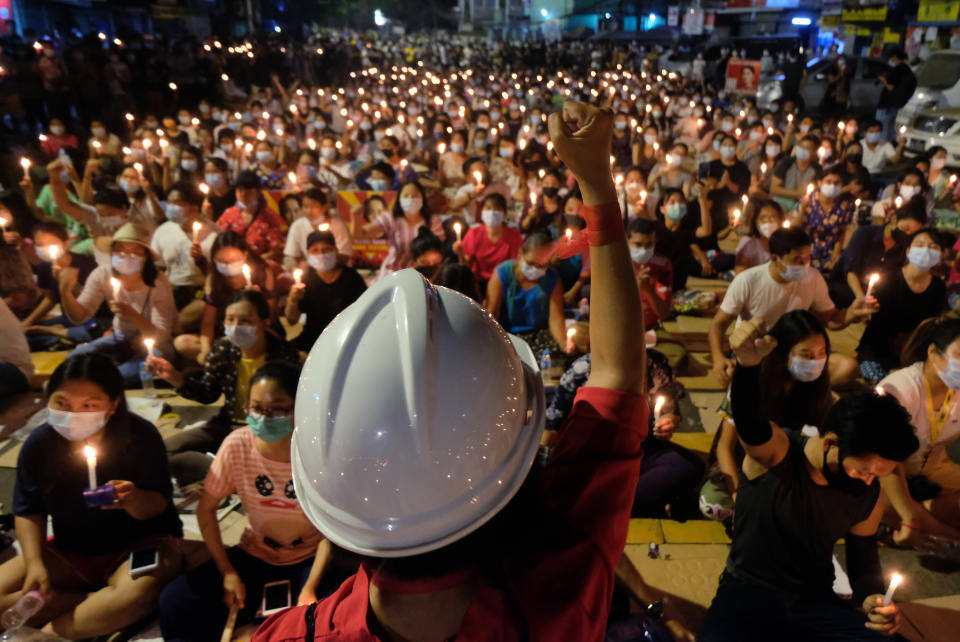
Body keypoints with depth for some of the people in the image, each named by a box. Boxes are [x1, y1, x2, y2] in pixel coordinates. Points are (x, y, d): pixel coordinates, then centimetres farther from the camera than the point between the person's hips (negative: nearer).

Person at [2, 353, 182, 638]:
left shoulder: (141, 436, -22)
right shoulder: (39, 444, -12)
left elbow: (157, 506, -18)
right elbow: (29, 511, 1)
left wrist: (133, 500, -41)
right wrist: (35, 564, -14)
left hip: (140, 543, -4)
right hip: (70, 551, 5)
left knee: (138, 592, -36)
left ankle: (44, 634, -13)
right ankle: (104, 604, -13)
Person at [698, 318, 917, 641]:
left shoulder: (868, 493, 1)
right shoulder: (776, 452, -17)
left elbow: (863, 551, 17)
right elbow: (750, 423, -40)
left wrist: (871, 597, -4)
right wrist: (748, 365, -60)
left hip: (815, 601, 5)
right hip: (747, 590, -5)